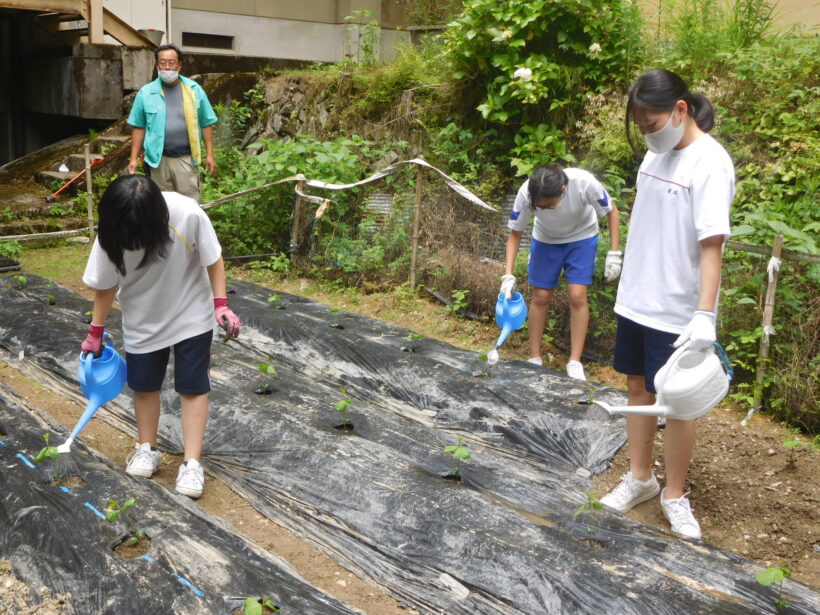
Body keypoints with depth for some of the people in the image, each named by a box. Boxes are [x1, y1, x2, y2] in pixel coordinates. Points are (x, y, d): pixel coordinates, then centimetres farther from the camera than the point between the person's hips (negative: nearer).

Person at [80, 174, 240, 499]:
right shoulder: (112, 234, -24)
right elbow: (105, 286, -8)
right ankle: (147, 449, 33)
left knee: (193, 387, 1)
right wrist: (96, 332, 1)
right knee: (144, 385, 13)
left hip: (191, 315, -2)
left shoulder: (188, 215, -32)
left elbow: (212, 258, -14)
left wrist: (221, 304, -18)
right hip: (143, 321, 2)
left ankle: (192, 463, 9)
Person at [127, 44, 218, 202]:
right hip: (158, 159, 1)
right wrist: (133, 158, 1)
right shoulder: (145, 93, 2)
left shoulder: (195, 90, 1)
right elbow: (138, 127, 5)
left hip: (186, 158, -1)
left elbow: (206, 124, 4)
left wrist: (210, 154, -1)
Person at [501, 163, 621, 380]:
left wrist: (614, 254, -20)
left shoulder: (584, 183, -37)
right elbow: (515, 234, -17)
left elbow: (611, 211, -17)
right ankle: (535, 360, 15)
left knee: (577, 296, -9)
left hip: (582, 238, -1)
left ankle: (575, 364, 2)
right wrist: (508, 274, -26)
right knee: (540, 297, 1)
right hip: (545, 240, 1)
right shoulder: (526, 193, -33)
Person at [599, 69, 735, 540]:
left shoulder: (710, 163, -18)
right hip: (636, 300, 7)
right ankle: (640, 478, 32)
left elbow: (712, 244, -24)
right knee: (639, 388, 16)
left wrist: (705, 315, -30)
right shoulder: (659, 152, 6)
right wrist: (632, 280, 16)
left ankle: (675, 496, 22)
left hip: (677, 312, -7)